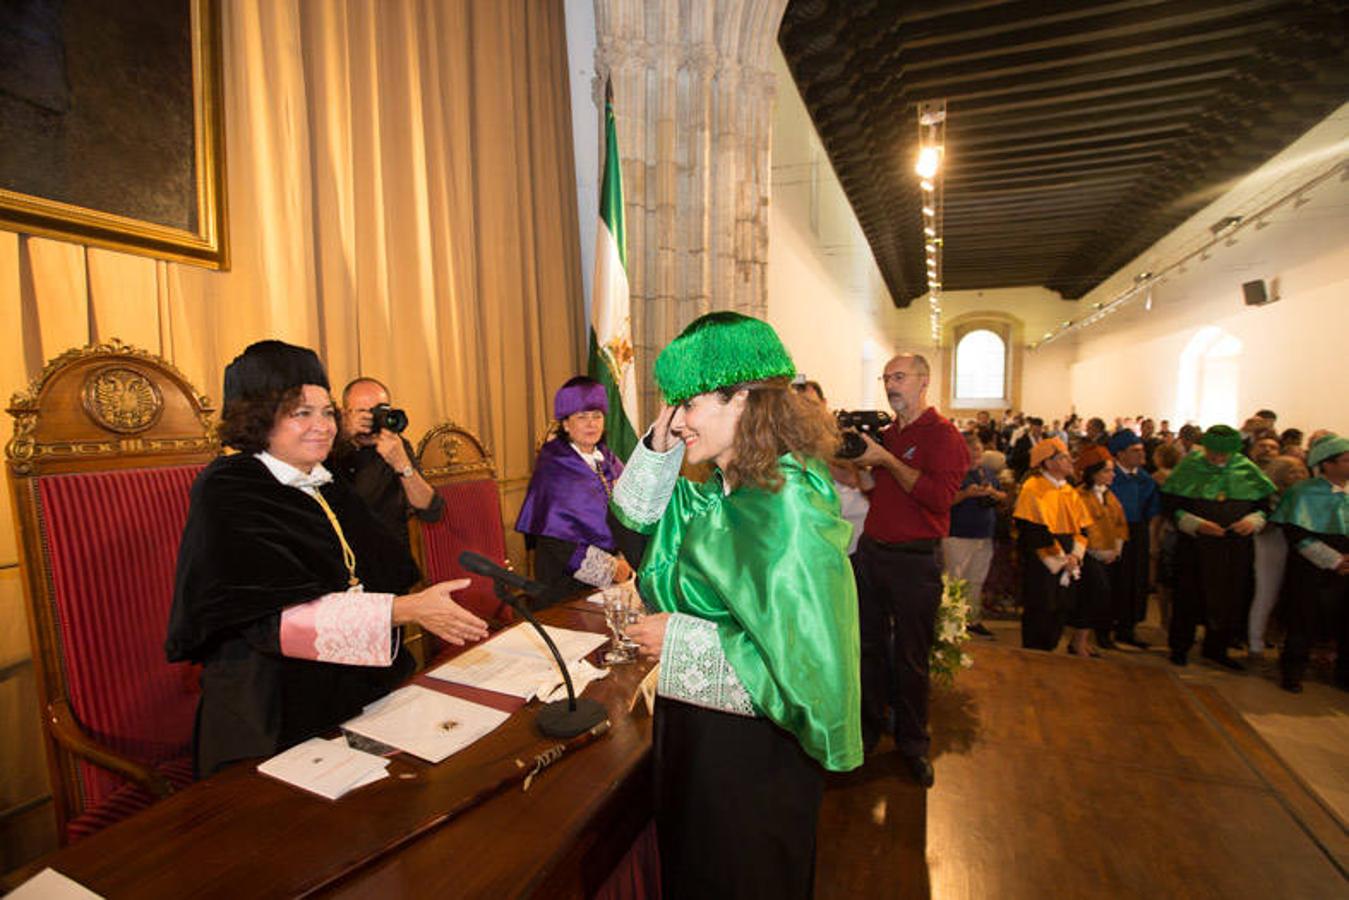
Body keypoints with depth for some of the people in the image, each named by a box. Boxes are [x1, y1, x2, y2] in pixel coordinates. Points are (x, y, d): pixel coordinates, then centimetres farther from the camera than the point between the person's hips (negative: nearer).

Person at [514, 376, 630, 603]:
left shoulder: (607, 459, 7)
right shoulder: (553, 468, -9)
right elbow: (554, 537, -14)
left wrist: (622, 559, -8)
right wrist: (609, 568, -14)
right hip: (566, 580, -4)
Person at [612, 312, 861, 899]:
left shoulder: (788, 504, -28)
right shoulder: (714, 493, -2)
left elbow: (806, 655, -29)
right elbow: (637, 532, 6)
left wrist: (681, 639, -24)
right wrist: (657, 451, -8)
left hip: (751, 748, -7)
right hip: (693, 728, 7)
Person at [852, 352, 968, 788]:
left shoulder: (943, 434, -8)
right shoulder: (885, 434, 12)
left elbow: (940, 495, -22)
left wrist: (887, 460, -20)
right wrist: (857, 460, 2)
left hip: (914, 560, -5)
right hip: (871, 551, 6)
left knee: (911, 656, 8)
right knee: (870, 644, 14)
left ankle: (912, 742, 27)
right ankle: (869, 727, 31)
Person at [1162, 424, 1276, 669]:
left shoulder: (1247, 470, 2)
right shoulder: (1189, 467, -6)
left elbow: (1266, 502, 9)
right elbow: (1170, 503, -7)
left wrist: (1254, 519, -11)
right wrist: (1195, 523, -19)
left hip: (1236, 549, 3)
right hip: (1195, 546, -3)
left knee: (1231, 599, 9)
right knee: (1189, 597, 4)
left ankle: (1216, 649, 28)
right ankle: (1179, 647, 20)